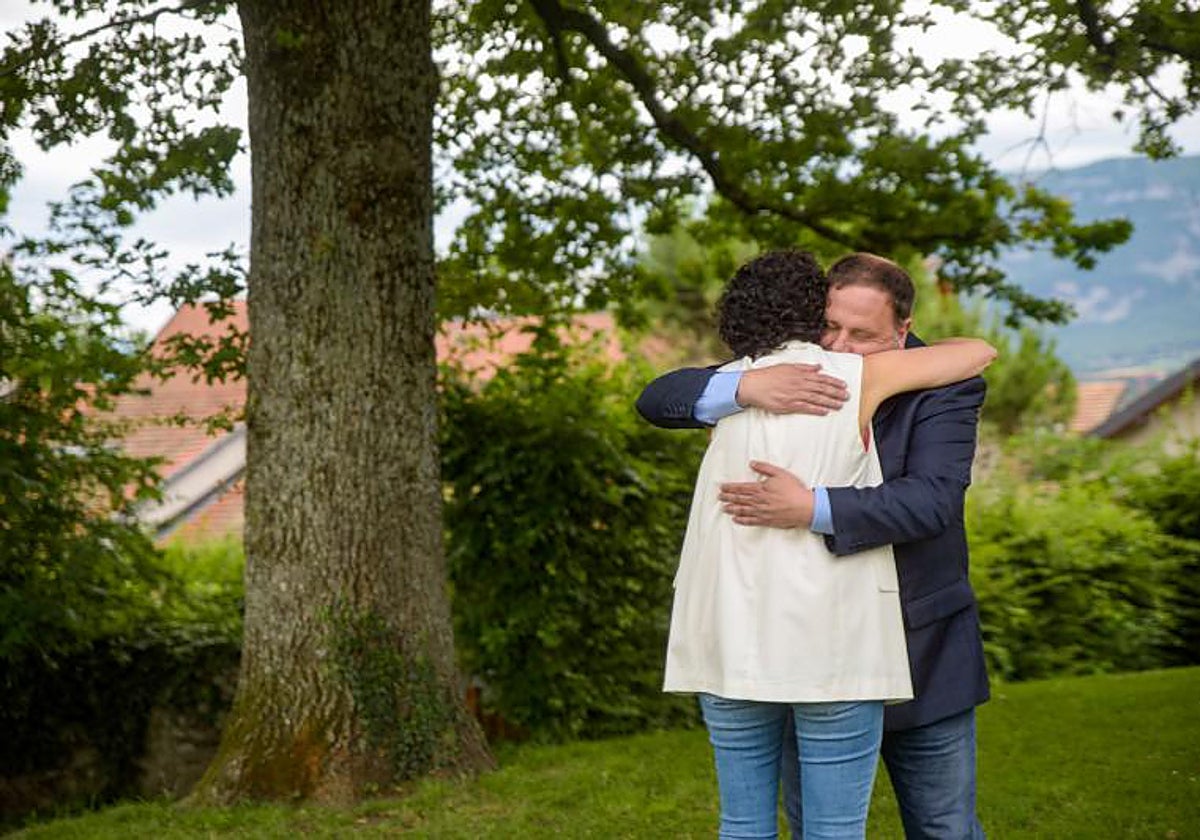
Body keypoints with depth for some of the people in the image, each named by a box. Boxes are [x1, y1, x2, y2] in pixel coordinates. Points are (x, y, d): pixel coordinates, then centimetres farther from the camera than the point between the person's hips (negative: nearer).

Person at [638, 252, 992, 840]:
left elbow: (931, 500, -27)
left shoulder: (944, 388, -11)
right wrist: (745, 387, -30)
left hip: (919, 653, -2)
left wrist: (812, 509, -39)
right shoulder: (784, 373, -3)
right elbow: (658, 400, -10)